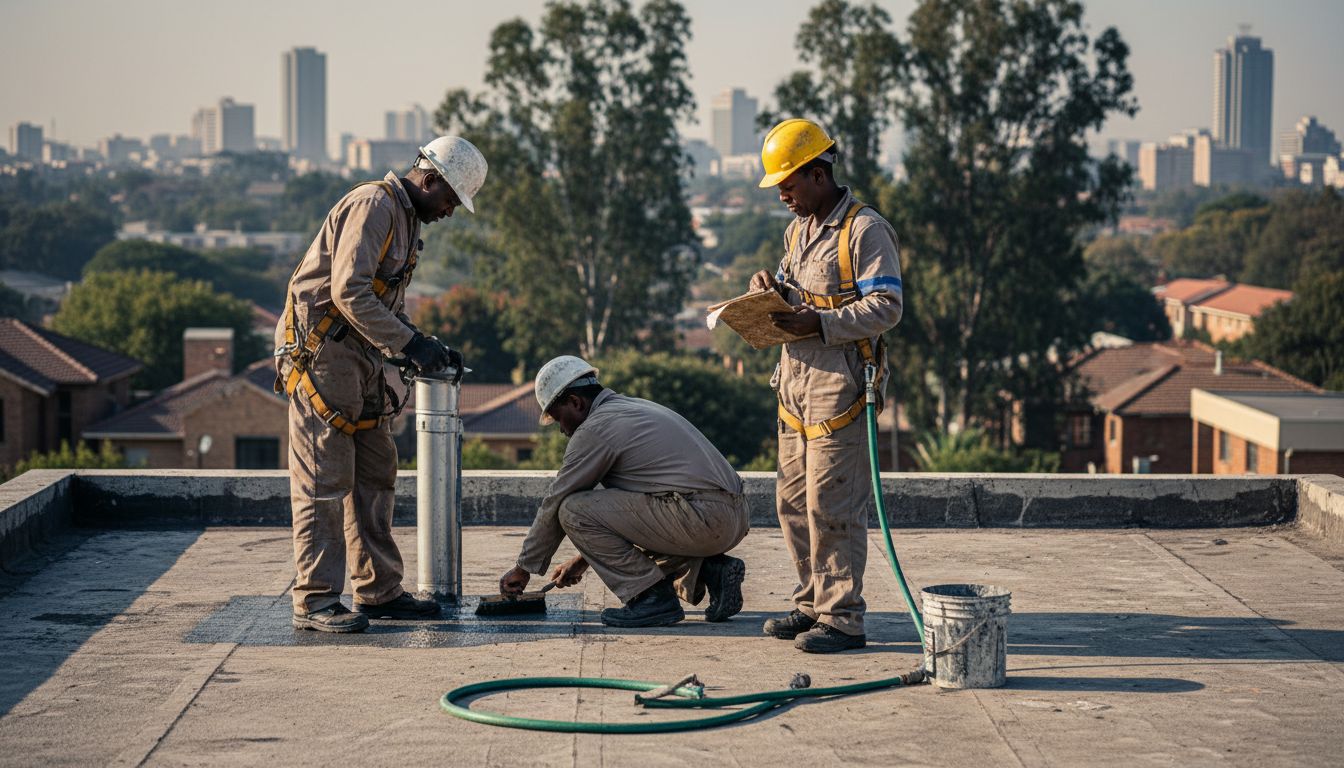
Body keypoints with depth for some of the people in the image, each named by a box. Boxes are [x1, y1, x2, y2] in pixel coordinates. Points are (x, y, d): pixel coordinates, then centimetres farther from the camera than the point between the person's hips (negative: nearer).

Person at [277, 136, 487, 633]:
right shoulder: (373, 205, -14)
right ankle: (314, 602, -6)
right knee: (325, 483, -8)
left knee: (375, 476, 12)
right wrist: (409, 344, -22)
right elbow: (349, 292, -24)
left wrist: (428, 348, 8)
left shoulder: (405, 219, 18)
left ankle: (379, 591, 19)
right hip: (322, 355, -10)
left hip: (360, 363, 10)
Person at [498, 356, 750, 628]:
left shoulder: (596, 428, -4)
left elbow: (554, 503, 3)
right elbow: (614, 504, 35)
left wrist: (524, 567, 14)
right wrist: (583, 560, 39)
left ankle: (652, 597, -5)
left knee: (573, 510, -6)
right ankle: (709, 570, 13)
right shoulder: (634, 408, 25)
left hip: (700, 518, -10)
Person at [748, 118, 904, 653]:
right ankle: (814, 604, 21)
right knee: (793, 501, 11)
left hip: (840, 385, -9)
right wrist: (772, 288, 6)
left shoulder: (864, 230, -10)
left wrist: (820, 323, -24)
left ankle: (843, 617, -2)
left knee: (831, 505, -8)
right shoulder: (799, 230, 19)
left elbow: (886, 307, -16)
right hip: (796, 383, 9)